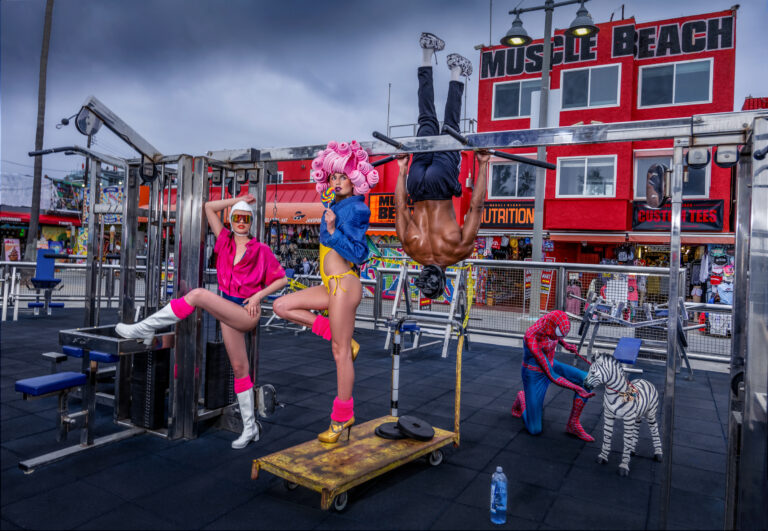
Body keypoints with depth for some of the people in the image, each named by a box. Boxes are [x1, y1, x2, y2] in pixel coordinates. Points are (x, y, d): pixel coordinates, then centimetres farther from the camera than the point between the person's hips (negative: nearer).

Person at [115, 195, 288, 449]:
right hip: (227, 313, 5)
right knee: (239, 368, 7)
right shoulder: (225, 240, 11)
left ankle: (144, 328, -14)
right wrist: (238, 200, 13)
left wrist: (259, 295, -7)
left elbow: (282, 279, 4)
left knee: (198, 294, -25)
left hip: (247, 313, -5)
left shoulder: (261, 250, 0)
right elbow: (208, 207, 13)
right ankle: (250, 427, 16)